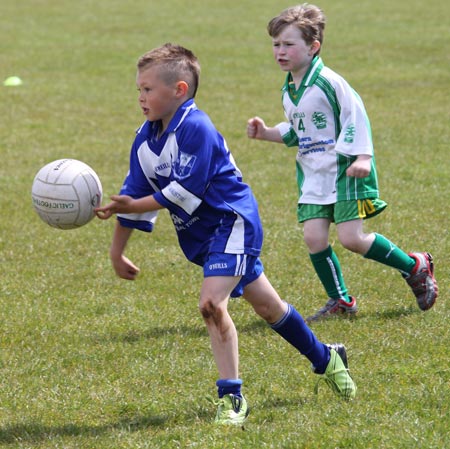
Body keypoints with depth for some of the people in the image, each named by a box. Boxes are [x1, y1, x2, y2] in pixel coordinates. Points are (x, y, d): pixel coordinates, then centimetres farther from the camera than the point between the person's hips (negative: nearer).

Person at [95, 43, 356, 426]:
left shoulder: (195, 128, -23)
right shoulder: (145, 139, 3)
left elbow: (185, 192, -28)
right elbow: (134, 192, 8)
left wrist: (134, 207, -28)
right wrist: (117, 250, 7)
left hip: (232, 222, -9)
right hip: (201, 233, 9)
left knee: (212, 302, -23)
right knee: (266, 305, 18)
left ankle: (232, 397, -17)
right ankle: (325, 358, 36)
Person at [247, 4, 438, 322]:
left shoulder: (328, 82, -14)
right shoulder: (288, 92, 11)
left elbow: (356, 115, -12)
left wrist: (362, 157, -18)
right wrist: (266, 133, 9)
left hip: (345, 170, -7)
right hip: (313, 174, 7)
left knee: (351, 238, -13)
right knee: (314, 237, -5)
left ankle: (416, 267, 8)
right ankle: (340, 301, 11)